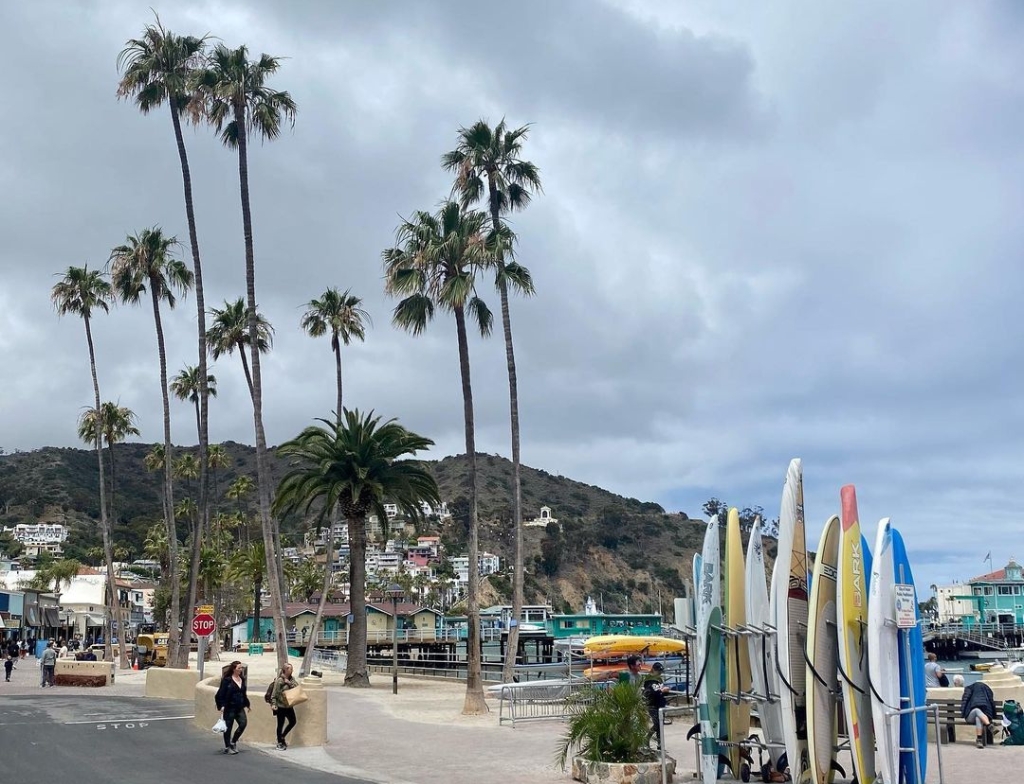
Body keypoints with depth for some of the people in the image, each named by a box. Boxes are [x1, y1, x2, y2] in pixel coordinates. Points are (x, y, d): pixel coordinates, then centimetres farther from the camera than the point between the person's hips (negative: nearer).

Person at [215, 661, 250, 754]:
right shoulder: (227, 680, -10)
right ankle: (227, 747, 15)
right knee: (228, 727, 3)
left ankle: (233, 741, 14)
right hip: (229, 707, -6)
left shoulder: (242, 679, 10)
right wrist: (222, 706, -18)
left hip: (239, 708, 6)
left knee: (243, 723, -6)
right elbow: (221, 693, -11)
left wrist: (246, 704, 17)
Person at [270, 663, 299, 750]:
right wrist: (273, 704, -20)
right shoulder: (279, 680, -14)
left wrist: (290, 683, -17)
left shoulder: (291, 679, 7)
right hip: (281, 706, -7)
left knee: (293, 722, 11)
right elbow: (274, 693, -14)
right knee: (280, 724, 4)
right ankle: (280, 743, 17)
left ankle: (282, 737, 28)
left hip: (289, 706, 7)